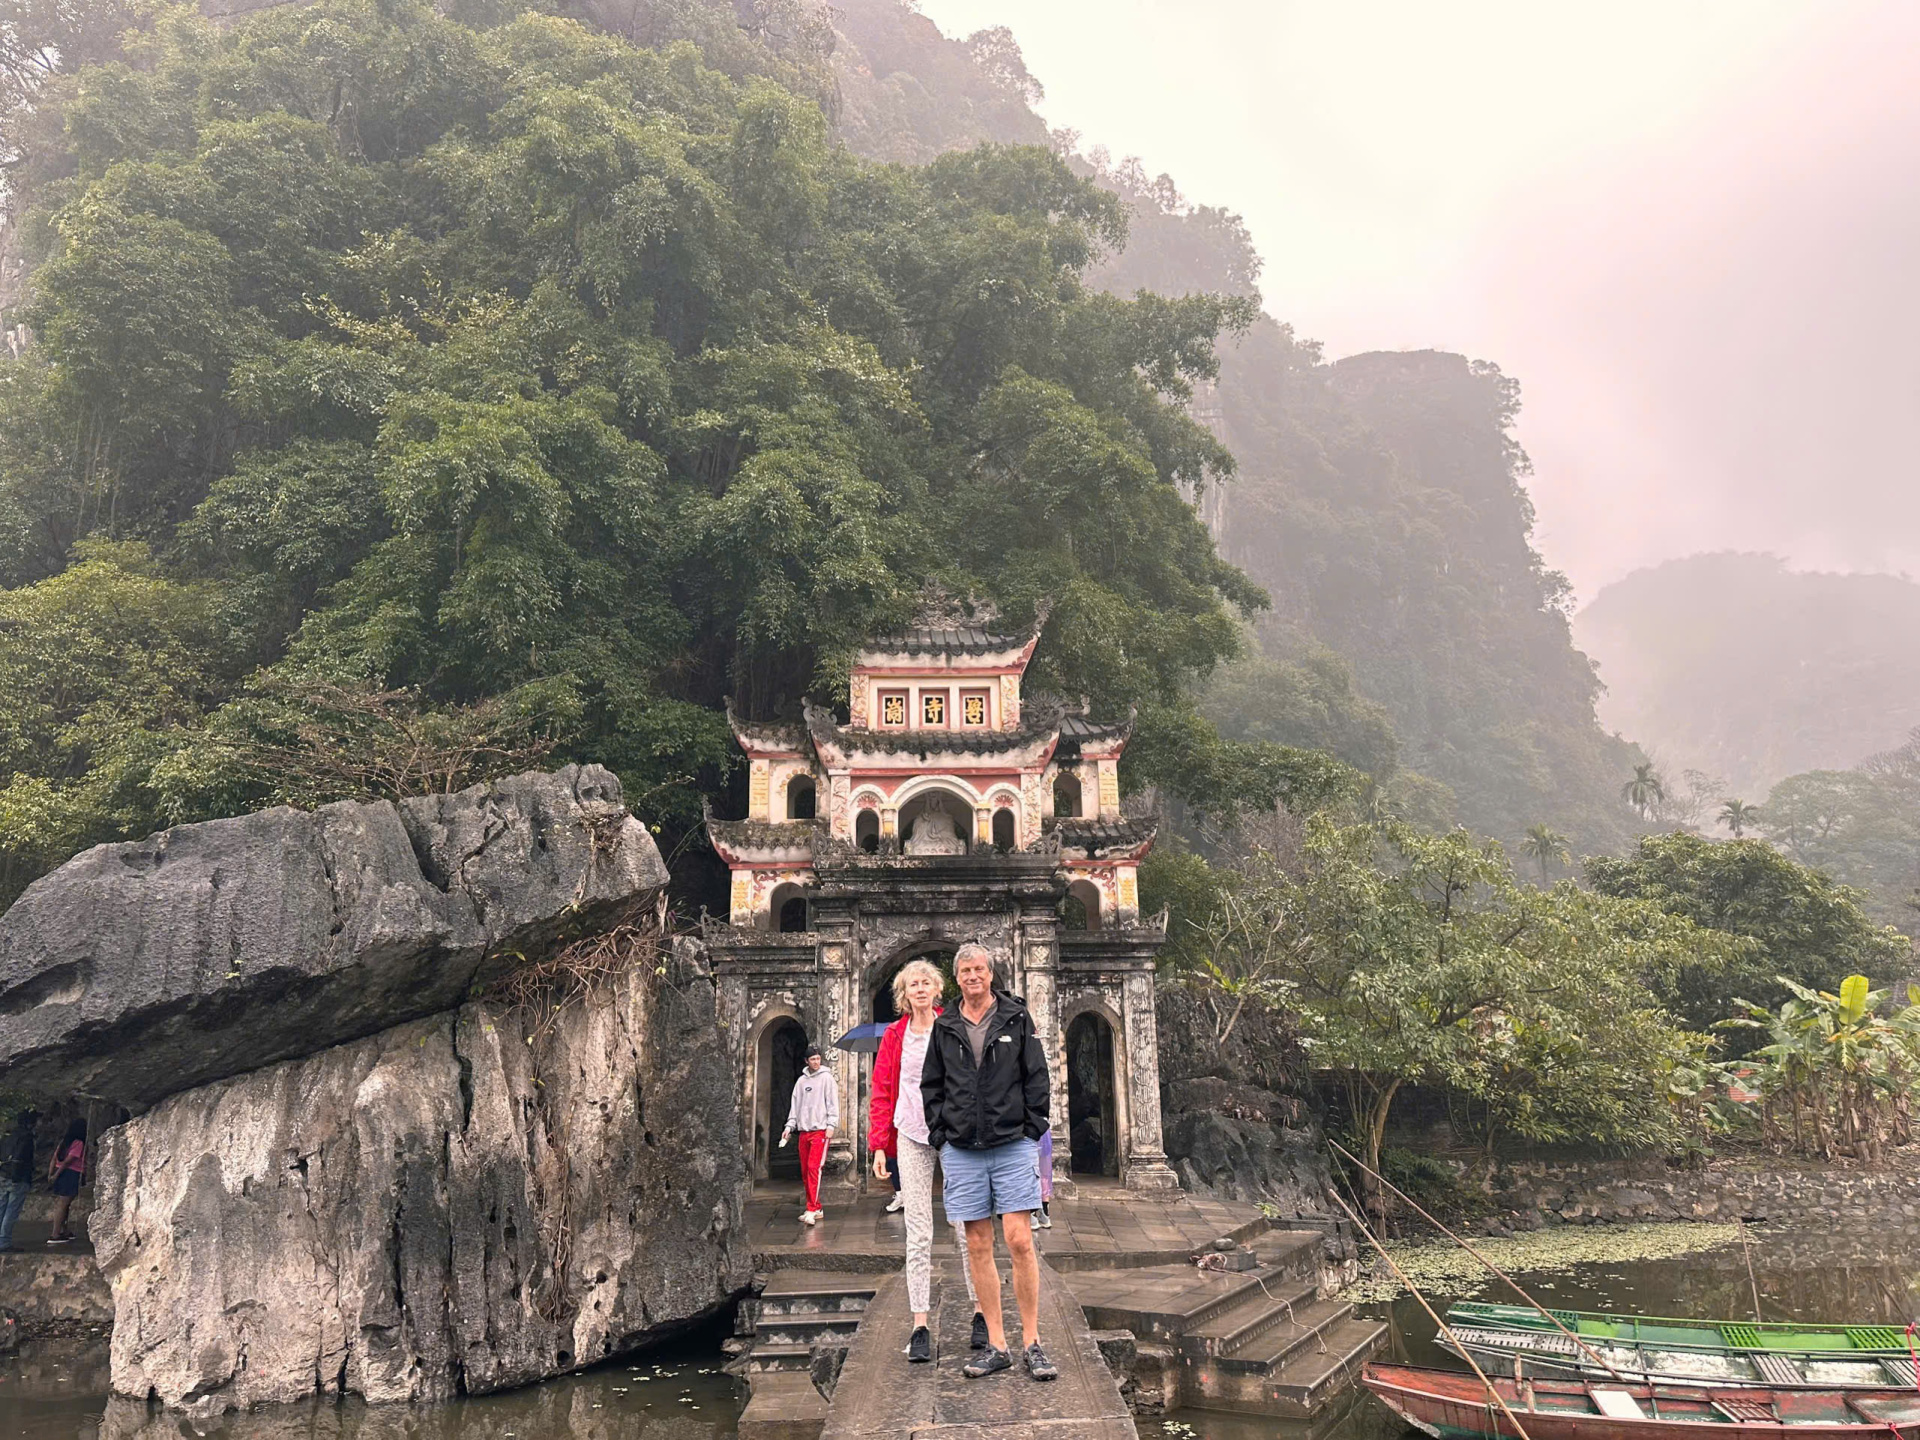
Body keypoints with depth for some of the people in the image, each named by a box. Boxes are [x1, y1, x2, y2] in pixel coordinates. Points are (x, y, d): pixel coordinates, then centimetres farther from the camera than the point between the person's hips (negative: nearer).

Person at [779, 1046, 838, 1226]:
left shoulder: (826, 1078, 1)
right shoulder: (801, 1081, 15)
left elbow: (833, 1102, -4)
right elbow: (795, 1105, 17)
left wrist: (831, 1125, -12)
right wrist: (790, 1126, 9)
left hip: (820, 1130, -6)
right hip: (803, 1131, 6)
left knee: (814, 1168, -15)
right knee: (805, 1172, 6)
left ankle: (812, 1210, -17)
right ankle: (817, 1208, 15)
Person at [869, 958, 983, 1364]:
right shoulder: (894, 1036, 7)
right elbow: (882, 1092, 8)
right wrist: (879, 1145, 1)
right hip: (911, 1136, 1)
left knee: (966, 1228, 3)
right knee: (918, 1235, 1)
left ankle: (981, 1314, 16)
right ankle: (920, 1327, 4)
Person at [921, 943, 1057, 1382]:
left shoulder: (1017, 1019, 3)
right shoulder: (944, 1028, 9)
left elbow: (1037, 1080, 4)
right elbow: (931, 1086, 15)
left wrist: (1031, 1132, -2)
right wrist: (940, 1135, 6)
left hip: (1013, 1146, -2)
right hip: (961, 1150, 3)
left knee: (1019, 1241, -7)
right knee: (978, 1247, 5)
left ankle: (1032, 1344, 4)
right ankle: (996, 1346, 13)